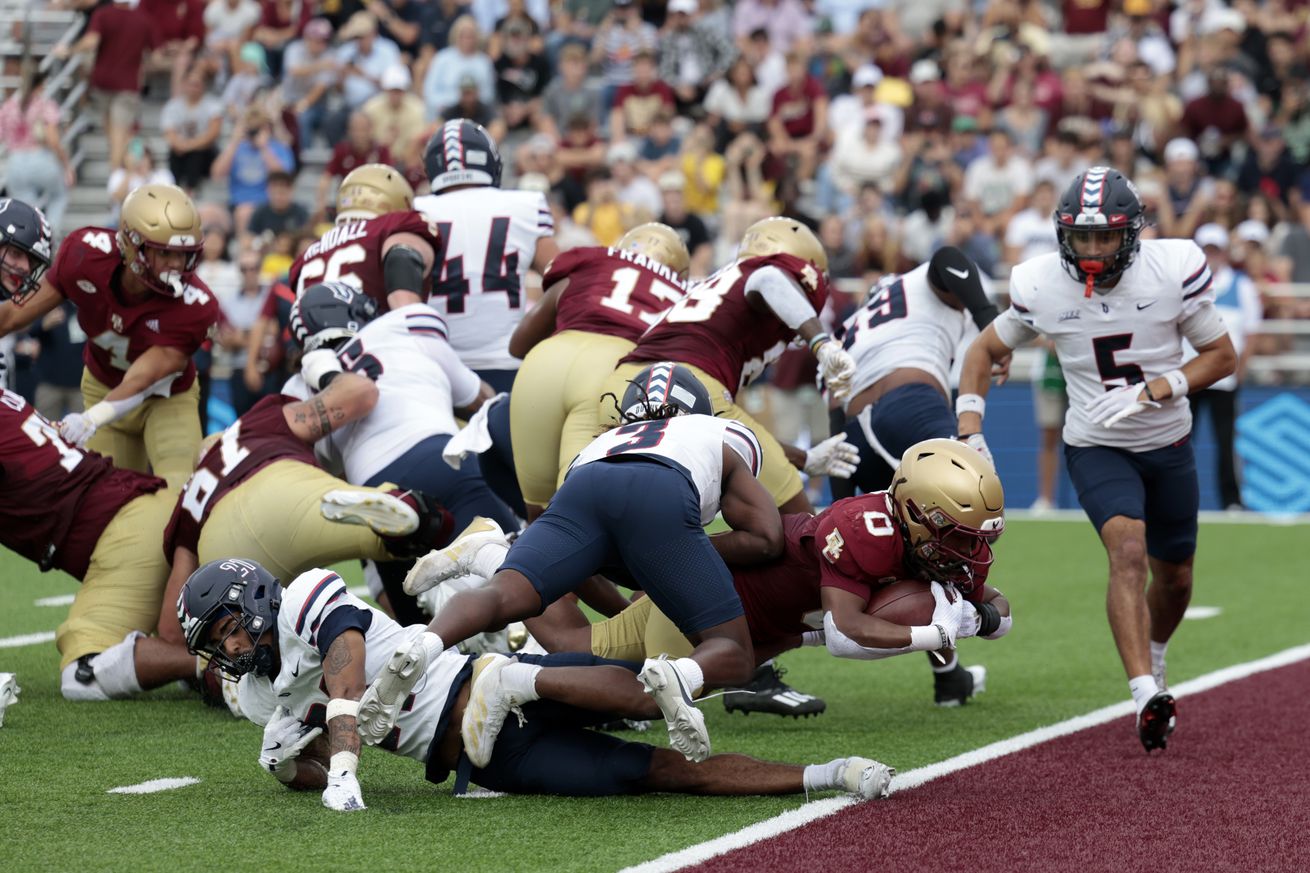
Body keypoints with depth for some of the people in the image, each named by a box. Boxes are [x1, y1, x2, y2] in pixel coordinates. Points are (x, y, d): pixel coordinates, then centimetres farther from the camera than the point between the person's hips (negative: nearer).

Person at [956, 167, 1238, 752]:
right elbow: (985, 352, 3)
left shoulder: (1172, 270, -16)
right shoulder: (1041, 286, -14)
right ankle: (1146, 695, -35)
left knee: (1173, 576, 15)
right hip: (1097, 448, -2)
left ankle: (1153, 659, 47)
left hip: (1168, 446, 2)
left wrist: (1151, 391, -23)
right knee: (1128, 551, -27)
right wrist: (970, 433, -9)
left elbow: (1222, 356, -8)